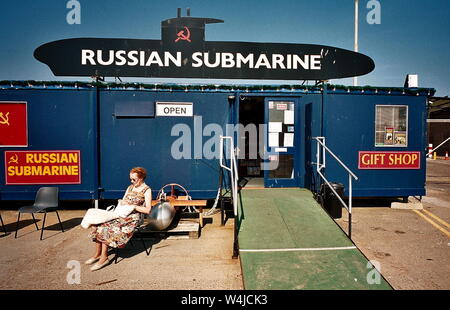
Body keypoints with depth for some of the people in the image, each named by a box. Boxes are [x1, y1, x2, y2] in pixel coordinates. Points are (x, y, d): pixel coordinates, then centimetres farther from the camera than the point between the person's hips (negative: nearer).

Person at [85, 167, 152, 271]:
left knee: (105, 228, -24)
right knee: (99, 223, -14)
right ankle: (97, 254, -1)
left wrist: (131, 205, -13)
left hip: (132, 217, -7)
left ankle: (104, 258, -12)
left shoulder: (147, 190, -3)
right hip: (121, 214, 7)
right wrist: (120, 203, -3)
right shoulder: (130, 187, 18)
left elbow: (147, 210, -11)